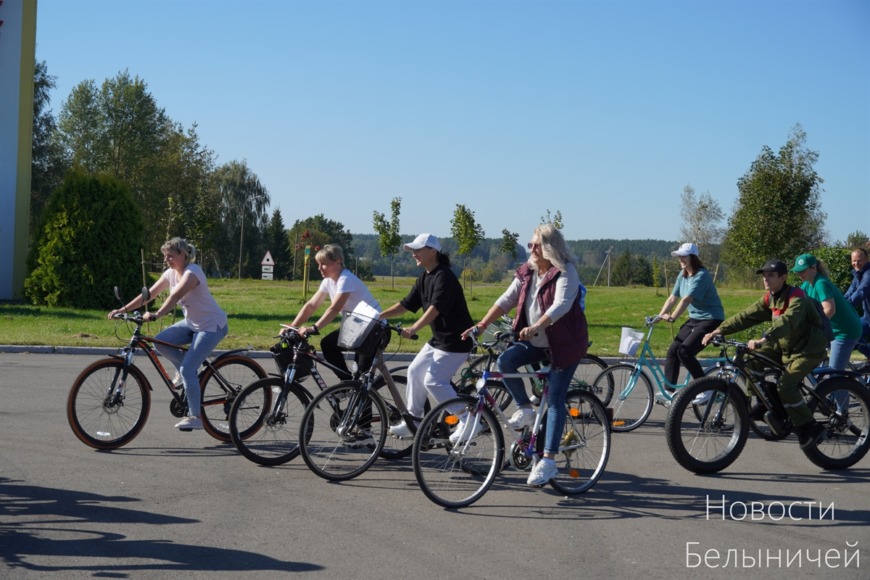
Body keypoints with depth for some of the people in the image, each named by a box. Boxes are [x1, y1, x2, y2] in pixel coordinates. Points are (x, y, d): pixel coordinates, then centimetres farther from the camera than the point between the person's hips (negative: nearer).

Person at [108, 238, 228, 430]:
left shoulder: (192, 272, -21)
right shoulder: (170, 274, 4)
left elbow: (175, 296, -36)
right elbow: (149, 295, 2)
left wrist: (156, 315, -48)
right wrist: (123, 309, -7)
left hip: (212, 326, -8)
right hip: (192, 322, 8)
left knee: (187, 369, -16)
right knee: (160, 341, -10)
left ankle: (195, 416, -5)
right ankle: (190, 375, 8)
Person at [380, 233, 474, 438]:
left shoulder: (444, 276, -19)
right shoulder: (424, 278, 10)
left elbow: (436, 307, -31)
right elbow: (406, 304, 12)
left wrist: (414, 328, -41)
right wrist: (379, 316, 3)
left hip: (455, 340, -10)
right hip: (439, 338, 10)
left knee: (433, 381, -13)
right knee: (415, 371, 10)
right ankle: (413, 421, 20)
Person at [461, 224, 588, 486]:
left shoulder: (565, 272, -15)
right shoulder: (527, 272, 6)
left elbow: (561, 305, -29)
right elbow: (506, 300, 2)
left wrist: (535, 327, -43)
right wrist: (482, 324, -12)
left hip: (564, 344, -6)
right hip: (535, 342, 6)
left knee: (554, 400, -8)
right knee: (505, 361, -21)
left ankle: (548, 461, -6)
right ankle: (525, 410, -1)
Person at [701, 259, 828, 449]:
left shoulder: (797, 298, -23)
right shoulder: (769, 299, 1)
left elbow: (787, 321, -41)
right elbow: (746, 316, -6)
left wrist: (763, 339, -56)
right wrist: (719, 330, -17)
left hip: (809, 349, -8)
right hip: (785, 346, 8)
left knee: (785, 385, -24)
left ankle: (811, 429, -12)